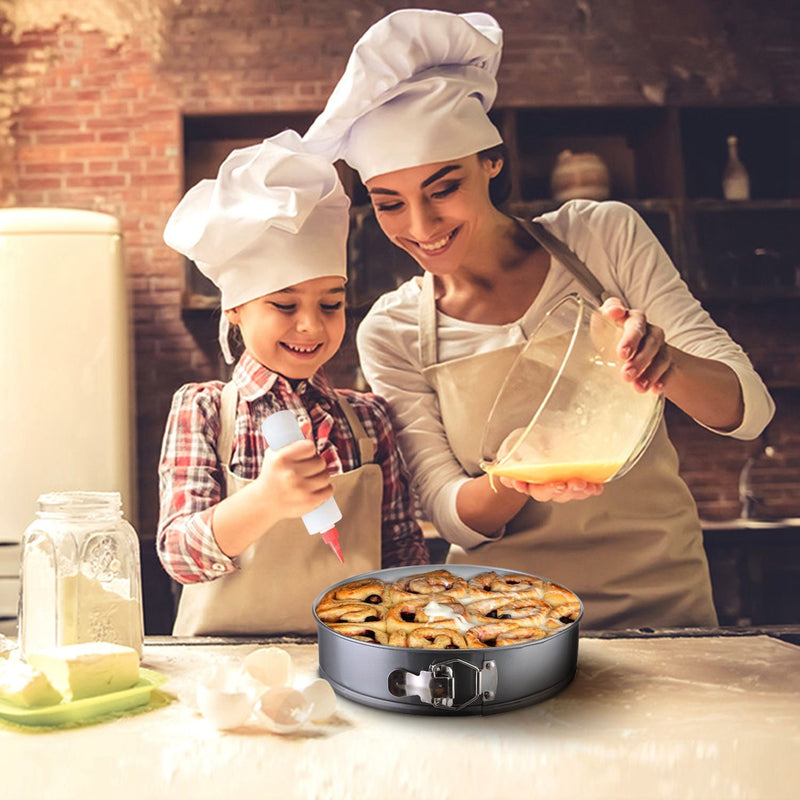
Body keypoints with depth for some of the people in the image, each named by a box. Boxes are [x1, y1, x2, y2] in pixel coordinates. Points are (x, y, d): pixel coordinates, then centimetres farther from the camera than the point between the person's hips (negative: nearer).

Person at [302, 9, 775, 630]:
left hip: (660, 598, 1)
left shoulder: (603, 236, -2)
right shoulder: (391, 335, -1)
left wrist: (663, 362, -25)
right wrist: (515, 481, -24)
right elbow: (450, 515, -3)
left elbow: (750, 408, -4)